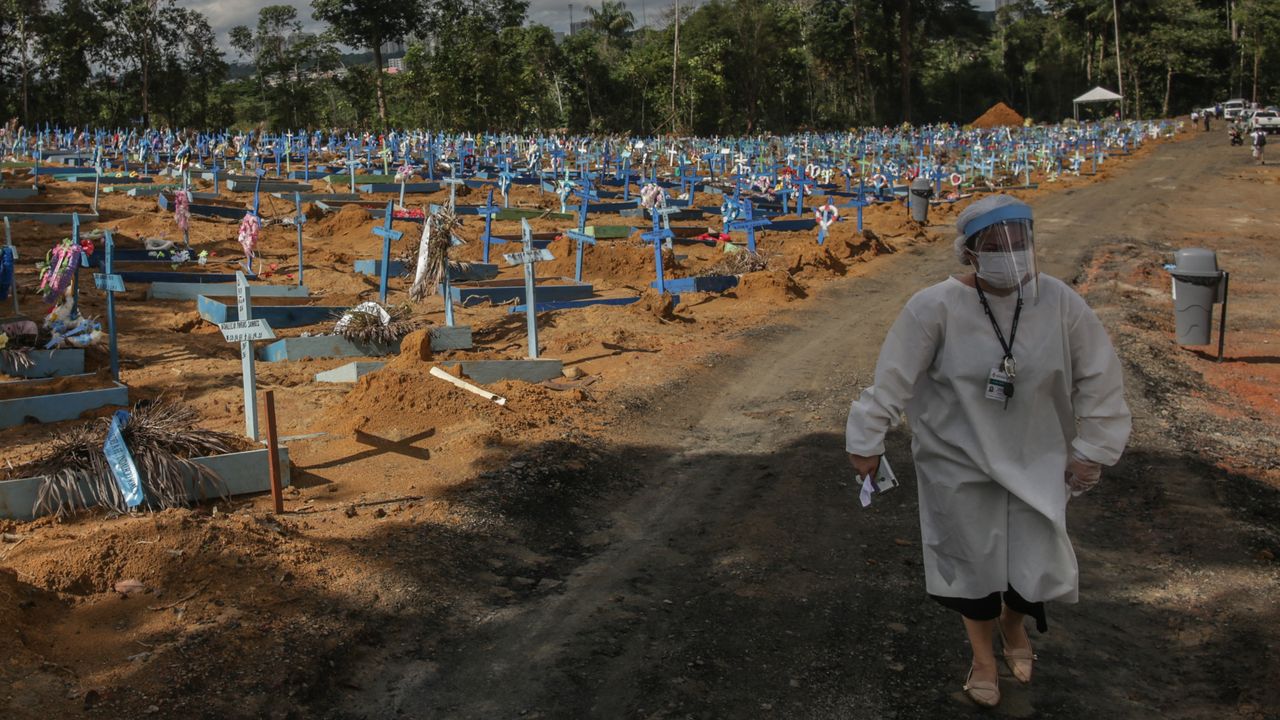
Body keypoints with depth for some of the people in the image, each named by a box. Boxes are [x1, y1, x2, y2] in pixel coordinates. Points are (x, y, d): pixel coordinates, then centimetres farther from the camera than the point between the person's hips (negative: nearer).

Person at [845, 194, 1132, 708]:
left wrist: (1092, 448, -1)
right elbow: (893, 378, -13)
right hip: (959, 462, -2)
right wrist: (868, 441, -7)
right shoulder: (935, 308, -22)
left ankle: (1013, 622, 45)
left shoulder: (1059, 303, -15)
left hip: (1035, 460, 2)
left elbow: (1099, 375, -4)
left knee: (1038, 569, 8)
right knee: (972, 562, 12)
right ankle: (983, 651, 42)